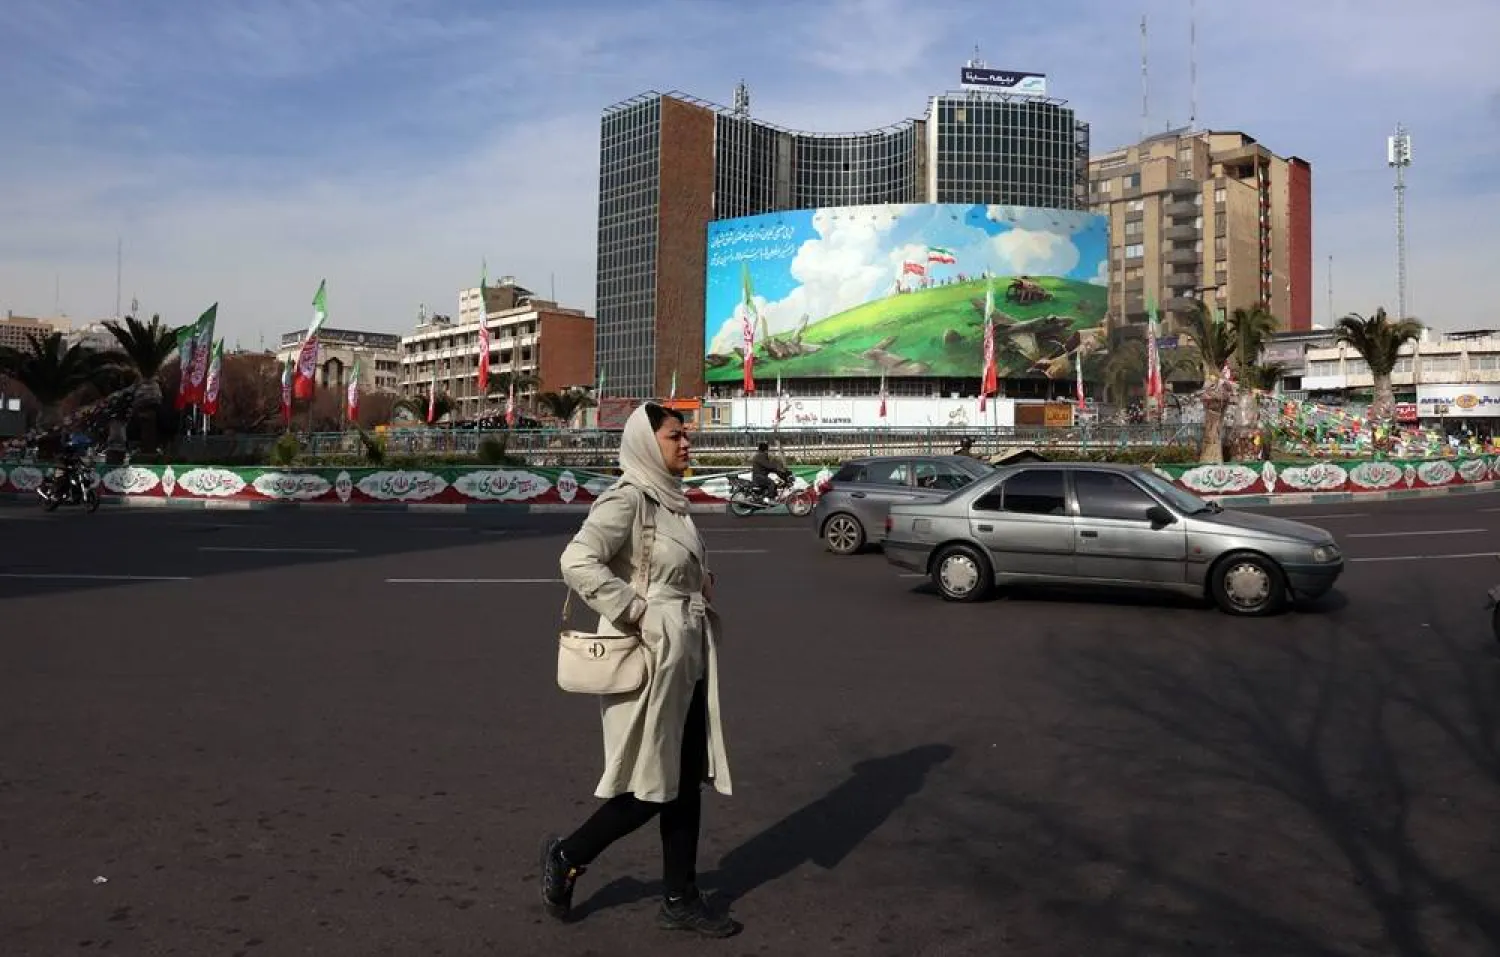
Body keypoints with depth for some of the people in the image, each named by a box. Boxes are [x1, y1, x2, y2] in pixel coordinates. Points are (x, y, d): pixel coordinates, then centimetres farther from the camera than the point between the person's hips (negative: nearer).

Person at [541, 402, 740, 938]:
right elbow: (577, 562, -27)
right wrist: (635, 615, -24)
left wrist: (703, 584, 6)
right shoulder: (628, 499, -15)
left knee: (687, 781, 12)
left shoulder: (670, 499, 12)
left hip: (686, 659, 9)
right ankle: (566, 857, 24)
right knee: (651, 785, 1)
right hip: (649, 659, -9)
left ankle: (680, 900, 24)